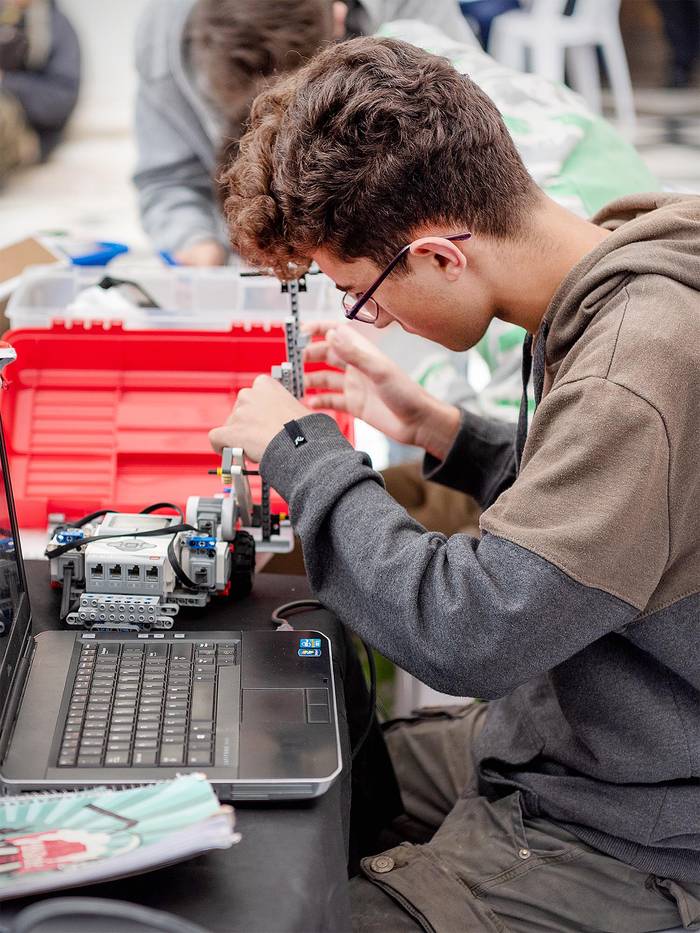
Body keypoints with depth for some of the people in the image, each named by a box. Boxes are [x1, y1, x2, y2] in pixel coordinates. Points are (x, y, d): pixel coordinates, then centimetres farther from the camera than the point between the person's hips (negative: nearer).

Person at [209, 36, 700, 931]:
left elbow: (468, 634, -31)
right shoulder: (593, 298, -1)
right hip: (546, 738, 9)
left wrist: (301, 451, -19)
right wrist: (433, 428, 1)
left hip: (624, 846, -9)